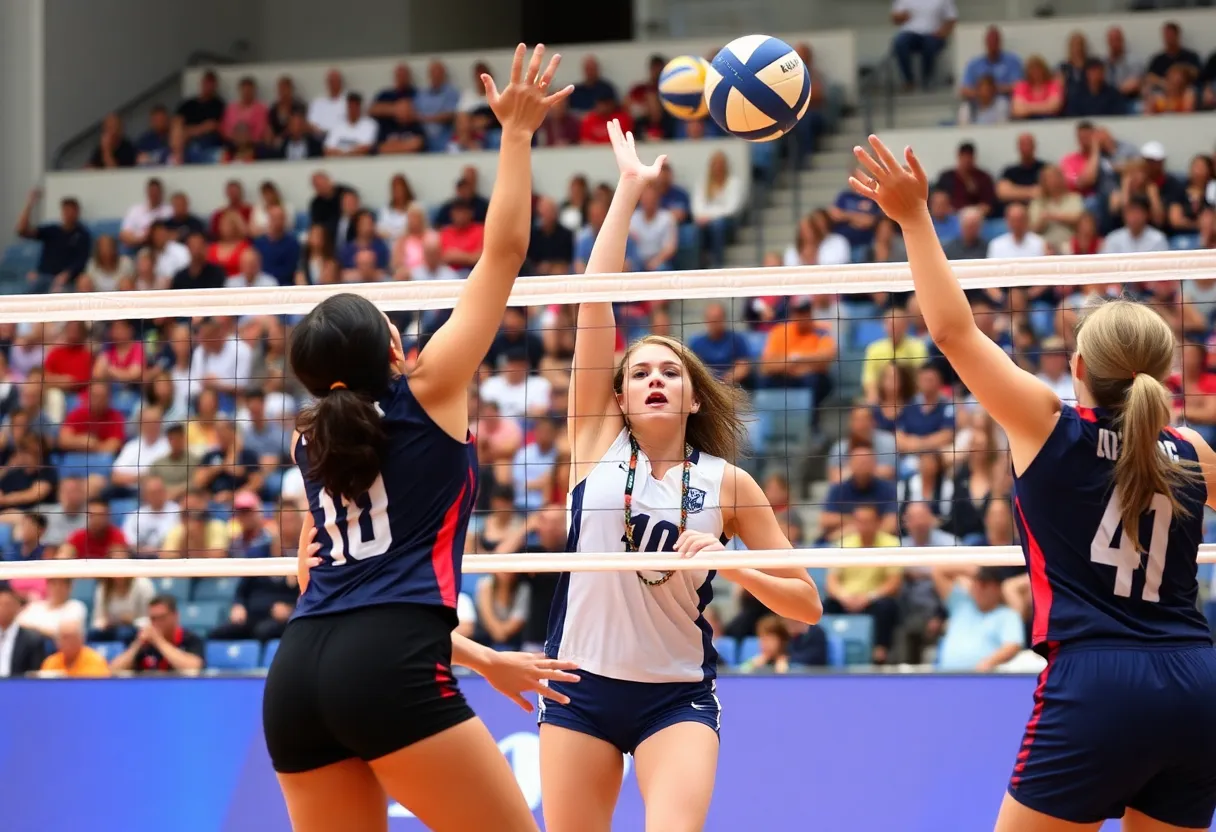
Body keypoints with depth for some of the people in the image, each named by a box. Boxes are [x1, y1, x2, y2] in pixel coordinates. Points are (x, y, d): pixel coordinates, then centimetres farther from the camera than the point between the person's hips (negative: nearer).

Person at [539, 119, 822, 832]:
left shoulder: (726, 482, 2)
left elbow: (807, 603, 2)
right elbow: (595, 300, -5)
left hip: (677, 696, -1)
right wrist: (629, 191, -6)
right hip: (581, 686, 1)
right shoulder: (598, 442, 2)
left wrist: (728, 563, -15)